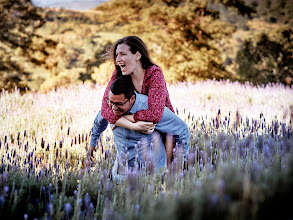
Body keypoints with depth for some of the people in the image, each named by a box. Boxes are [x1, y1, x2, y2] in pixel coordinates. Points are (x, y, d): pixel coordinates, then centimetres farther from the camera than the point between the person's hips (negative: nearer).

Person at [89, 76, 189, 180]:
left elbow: (182, 130, -9)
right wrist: (93, 142, 33)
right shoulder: (109, 106, -9)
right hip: (122, 167, 4)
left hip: (151, 169, -4)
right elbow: (99, 121, 18)